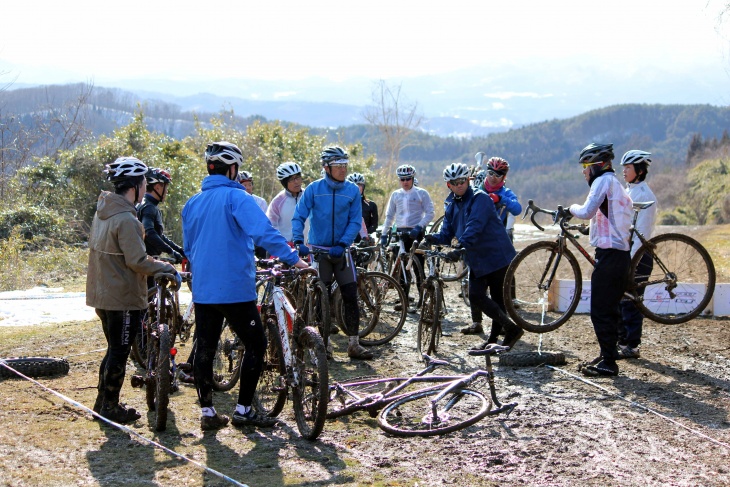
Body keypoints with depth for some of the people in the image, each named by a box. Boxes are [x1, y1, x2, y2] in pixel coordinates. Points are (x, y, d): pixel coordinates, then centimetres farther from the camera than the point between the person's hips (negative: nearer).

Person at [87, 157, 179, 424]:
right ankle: (111, 407, 10)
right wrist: (168, 269, -12)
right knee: (119, 351, 2)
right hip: (123, 296, -9)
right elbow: (137, 261, -24)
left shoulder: (103, 212, 9)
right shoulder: (125, 219, -20)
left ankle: (103, 402, 27)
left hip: (102, 293, 9)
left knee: (114, 348, 19)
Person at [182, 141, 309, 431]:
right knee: (255, 344, 6)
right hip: (234, 288, -6)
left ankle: (207, 412, 14)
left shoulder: (192, 203, 12)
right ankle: (243, 410, 6)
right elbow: (264, 232, -23)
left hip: (202, 289, 7)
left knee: (205, 349, 10)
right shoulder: (236, 197, -10)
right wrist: (293, 259, -21)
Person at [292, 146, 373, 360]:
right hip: (318, 250, -1)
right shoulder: (314, 189, -5)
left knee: (351, 297, -1)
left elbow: (355, 222, -2)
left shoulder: (352, 191, 0)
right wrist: (298, 242, -23)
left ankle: (354, 344, 5)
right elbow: (299, 217, -8)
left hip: (341, 251, 2)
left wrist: (342, 244, -15)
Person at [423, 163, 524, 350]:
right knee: (475, 296, -1)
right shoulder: (450, 205, 10)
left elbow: (474, 227, -28)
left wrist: (461, 248, -41)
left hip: (497, 256, -7)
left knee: (498, 298, -6)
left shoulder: (480, 199, -14)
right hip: (476, 259, 7)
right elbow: (447, 232, 6)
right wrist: (434, 238, -16)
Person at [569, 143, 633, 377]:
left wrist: (571, 208, -1)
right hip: (621, 253, 10)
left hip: (609, 253, -10)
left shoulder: (604, 180, -8)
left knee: (600, 311, -6)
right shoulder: (616, 183, 21)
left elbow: (587, 212, -18)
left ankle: (608, 362, -4)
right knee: (610, 310, 16)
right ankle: (607, 356, 23)